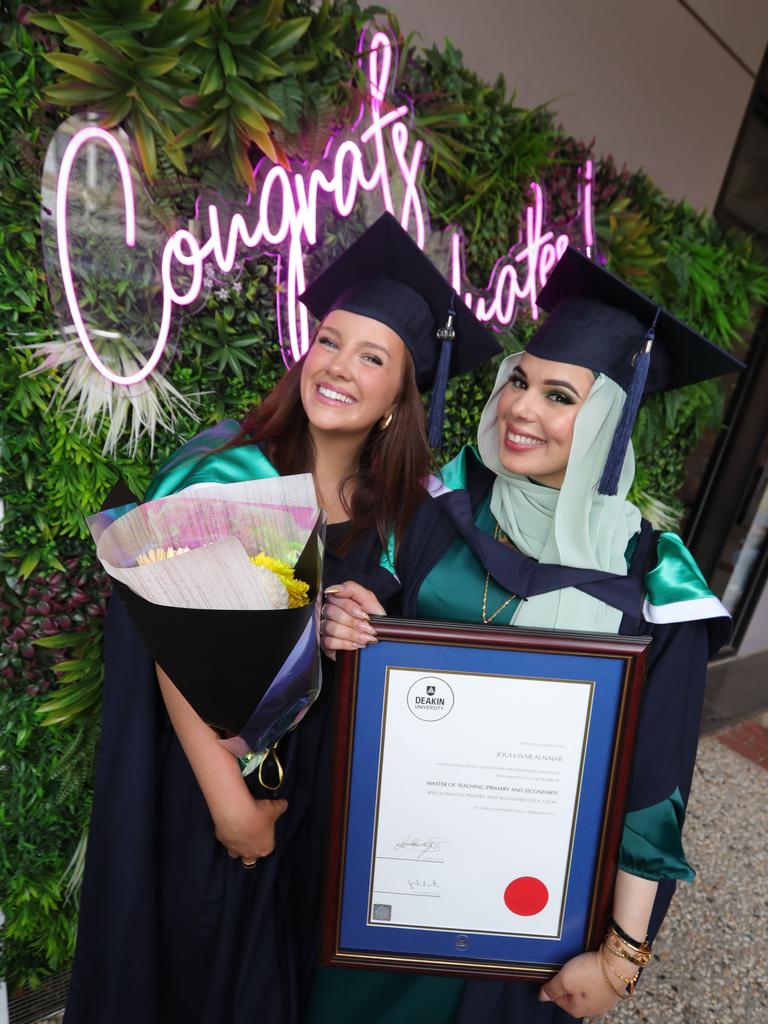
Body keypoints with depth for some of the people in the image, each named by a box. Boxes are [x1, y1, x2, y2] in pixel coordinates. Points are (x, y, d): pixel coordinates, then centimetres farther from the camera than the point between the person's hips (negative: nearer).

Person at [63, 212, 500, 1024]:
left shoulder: (401, 510, -9)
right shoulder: (225, 473, -18)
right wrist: (229, 801, -16)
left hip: (324, 789, 3)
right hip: (204, 769, -2)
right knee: (192, 955, 23)